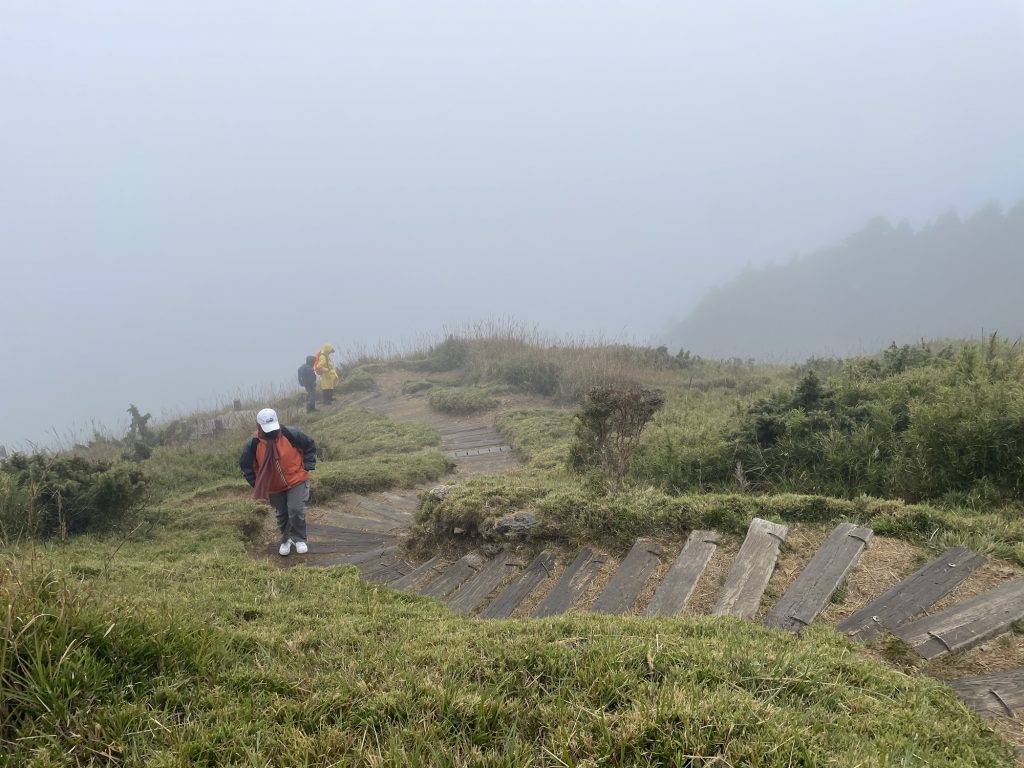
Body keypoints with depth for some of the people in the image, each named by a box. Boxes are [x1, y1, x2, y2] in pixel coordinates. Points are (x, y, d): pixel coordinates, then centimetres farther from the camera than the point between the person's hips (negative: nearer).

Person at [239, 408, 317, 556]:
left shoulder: (290, 434, -19)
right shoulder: (254, 444, -15)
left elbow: (310, 445, -4)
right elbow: (245, 464, 1)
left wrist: (307, 466, -9)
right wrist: (257, 484, -2)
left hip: (297, 481, -2)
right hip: (274, 487, 2)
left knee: (296, 511, -16)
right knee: (282, 515, 14)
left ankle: (299, 539, 5)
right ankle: (286, 540, 37)